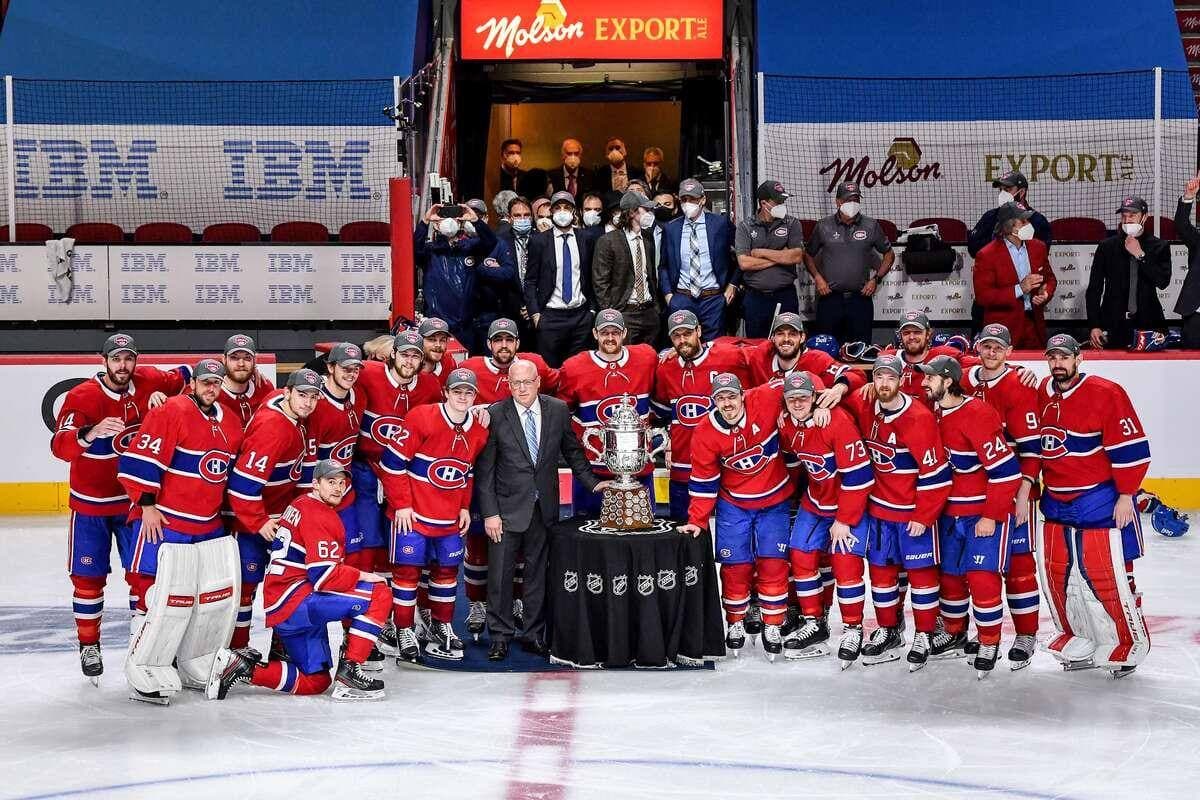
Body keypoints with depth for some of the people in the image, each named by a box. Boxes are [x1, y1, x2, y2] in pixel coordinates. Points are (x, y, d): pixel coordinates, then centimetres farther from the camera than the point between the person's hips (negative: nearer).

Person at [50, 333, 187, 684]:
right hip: (90, 502, -2)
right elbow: (60, 447, -31)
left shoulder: (147, 382, -7)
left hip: (136, 498, 3)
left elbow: (183, 377, 12)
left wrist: (163, 395, -10)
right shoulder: (82, 396, -19)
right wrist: (91, 433, -52)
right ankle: (89, 646, 17)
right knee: (88, 576, 3)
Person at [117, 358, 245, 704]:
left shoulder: (231, 423, 12)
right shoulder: (171, 412, -12)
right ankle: (145, 676, 1)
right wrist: (146, 505, -16)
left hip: (209, 526, 8)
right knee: (168, 599, -11)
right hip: (165, 521, -8)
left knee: (221, 595, 9)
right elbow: (139, 458, -16)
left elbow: (234, 472, 24)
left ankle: (197, 669, 24)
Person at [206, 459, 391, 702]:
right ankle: (349, 670, -12)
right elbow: (325, 576, -21)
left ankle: (243, 665, 7)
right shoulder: (319, 516, -14)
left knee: (316, 682, 15)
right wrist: (362, 576, -7)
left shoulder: (302, 505, 17)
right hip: (293, 601, -10)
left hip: (281, 608, 10)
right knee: (379, 593, -15)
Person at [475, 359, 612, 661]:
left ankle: (534, 634, 21)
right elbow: (484, 469, -7)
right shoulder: (496, 415, -9)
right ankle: (500, 636, 14)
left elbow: (572, 451, 14)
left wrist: (591, 482, 5)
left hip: (544, 508, 3)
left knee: (538, 573, 10)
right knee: (500, 575, 2)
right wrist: (489, 513, -10)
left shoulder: (558, 410, 0)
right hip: (507, 508, -3)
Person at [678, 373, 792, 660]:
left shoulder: (764, 402, -19)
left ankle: (773, 626, 9)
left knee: (773, 564, -4)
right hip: (733, 505, 1)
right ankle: (736, 623, 21)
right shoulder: (706, 434, -14)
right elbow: (704, 482, -6)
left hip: (774, 502, 0)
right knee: (736, 565, 1)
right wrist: (697, 521, -7)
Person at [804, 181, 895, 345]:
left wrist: (876, 279, 1)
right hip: (830, 298, 0)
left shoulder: (871, 226, 4)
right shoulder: (824, 226, 4)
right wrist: (817, 277, -1)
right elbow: (808, 255, 14)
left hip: (861, 298, 0)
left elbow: (889, 254, 13)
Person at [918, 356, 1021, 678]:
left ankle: (989, 644, 5)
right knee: (949, 575, 12)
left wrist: (991, 517, -19)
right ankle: (954, 634, 30)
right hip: (950, 511, 8)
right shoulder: (933, 411, 1)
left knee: (981, 578, -11)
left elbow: (1006, 470, -24)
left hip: (987, 510, -7)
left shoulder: (977, 416, -23)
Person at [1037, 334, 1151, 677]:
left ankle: (1128, 644, 10)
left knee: (1107, 574, -6)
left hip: (1101, 502, -7)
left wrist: (1126, 496, -14)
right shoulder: (1041, 395, 6)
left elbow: (1131, 448, -14)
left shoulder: (1105, 394, -14)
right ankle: (1079, 638, 24)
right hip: (1056, 502, 7)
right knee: (1056, 572, 9)